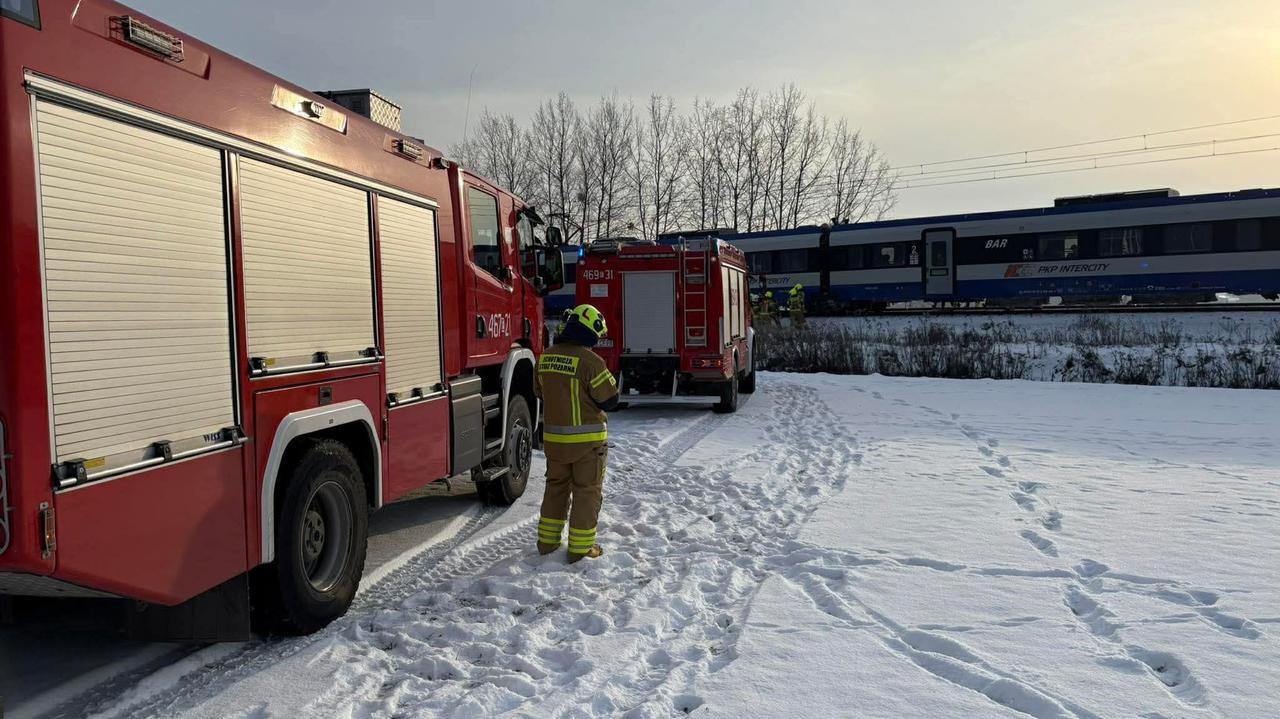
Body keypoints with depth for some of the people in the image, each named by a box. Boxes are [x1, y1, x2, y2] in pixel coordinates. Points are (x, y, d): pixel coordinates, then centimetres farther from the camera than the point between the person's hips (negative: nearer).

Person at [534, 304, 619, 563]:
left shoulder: (546, 357, 1)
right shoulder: (590, 361, -19)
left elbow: (541, 392, 14)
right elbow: (609, 399, -13)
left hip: (553, 438, 6)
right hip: (587, 439, -6)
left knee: (556, 486, 20)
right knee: (587, 491, 7)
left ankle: (547, 541, 26)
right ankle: (580, 548, 12)